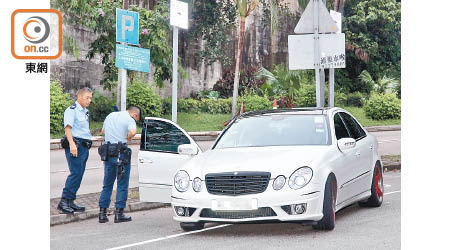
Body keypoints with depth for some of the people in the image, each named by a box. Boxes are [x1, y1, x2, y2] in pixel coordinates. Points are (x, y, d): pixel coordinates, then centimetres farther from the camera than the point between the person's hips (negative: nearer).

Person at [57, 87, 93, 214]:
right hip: (75, 146, -9)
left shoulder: (85, 112, 22)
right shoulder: (71, 110, -7)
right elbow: (68, 127, -19)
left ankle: (70, 202, 9)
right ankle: (63, 202, -15)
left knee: (79, 175, 6)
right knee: (76, 173, -16)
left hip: (84, 146, 9)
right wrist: (72, 144, -31)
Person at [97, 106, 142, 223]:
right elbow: (133, 132, -26)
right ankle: (119, 213, 1)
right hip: (121, 154, -6)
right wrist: (127, 138, -6)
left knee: (107, 184, 13)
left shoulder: (110, 115, 16)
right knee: (122, 185, 3)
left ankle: (102, 213, 10)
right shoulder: (130, 119, -6)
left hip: (107, 154, 6)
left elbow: (103, 130, 31)